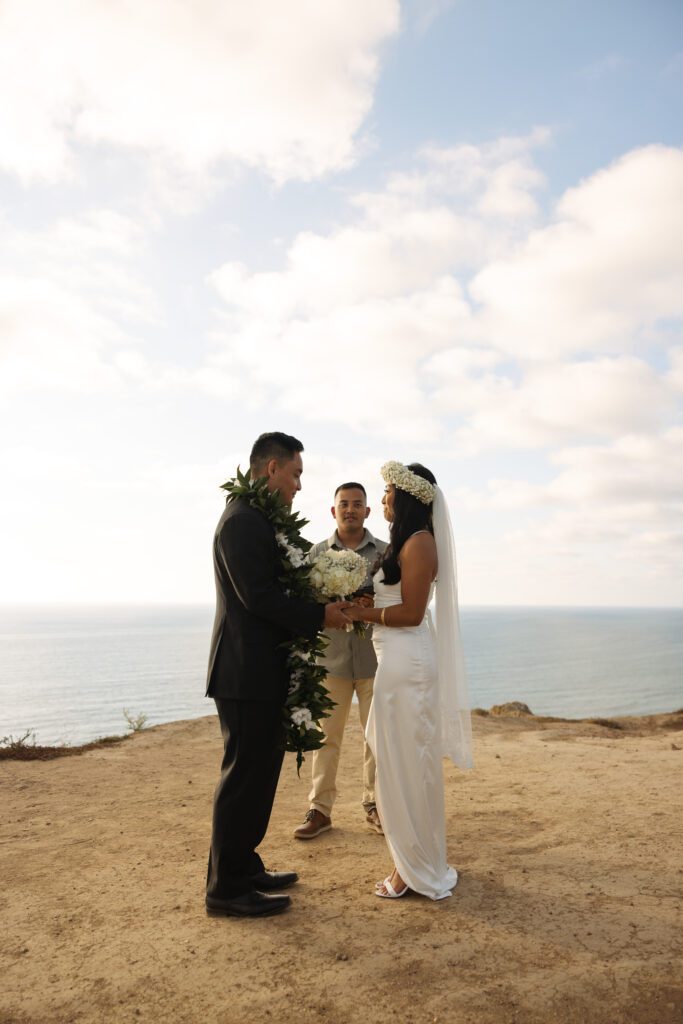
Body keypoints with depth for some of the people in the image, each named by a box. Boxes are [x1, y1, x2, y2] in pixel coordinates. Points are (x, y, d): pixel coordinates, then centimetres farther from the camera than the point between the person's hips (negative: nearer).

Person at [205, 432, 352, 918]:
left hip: (261, 672, 10)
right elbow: (258, 596, -23)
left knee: (258, 771, 18)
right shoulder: (242, 521, -17)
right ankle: (226, 888, 17)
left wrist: (320, 607, 8)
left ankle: (244, 868, 32)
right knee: (245, 774, 1)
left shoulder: (257, 519, 15)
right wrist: (320, 615, -13)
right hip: (248, 673, -10)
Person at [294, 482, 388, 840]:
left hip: (374, 656, 0)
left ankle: (374, 806, 24)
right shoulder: (317, 552, 6)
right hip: (331, 654, 0)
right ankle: (320, 809, 17)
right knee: (326, 734, 5)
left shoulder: (385, 552, 3)